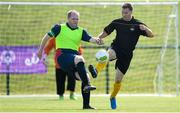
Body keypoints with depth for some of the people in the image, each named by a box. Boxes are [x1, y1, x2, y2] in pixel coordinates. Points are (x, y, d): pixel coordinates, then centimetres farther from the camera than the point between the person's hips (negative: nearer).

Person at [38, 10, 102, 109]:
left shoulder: (81, 31, 14)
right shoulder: (60, 28, 5)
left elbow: (90, 39, -2)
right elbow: (47, 37, 14)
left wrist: (96, 40, -25)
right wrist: (40, 50, 14)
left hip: (74, 55, 5)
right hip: (62, 55, -5)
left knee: (85, 78, -8)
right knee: (79, 59, -35)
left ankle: (86, 105, -1)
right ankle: (87, 85, -41)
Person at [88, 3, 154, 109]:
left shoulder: (137, 25, -2)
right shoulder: (117, 22, 3)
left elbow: (151, 35, -7)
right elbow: (106, 32, 12)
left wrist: (145, 28, -29)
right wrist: (99, 37, -10)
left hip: (127, 54, 0)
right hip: (116, 48, 0)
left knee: (118, 79, 1)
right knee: (108, 54, -38)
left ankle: (113, 97, 28)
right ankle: (96, 70, -65)